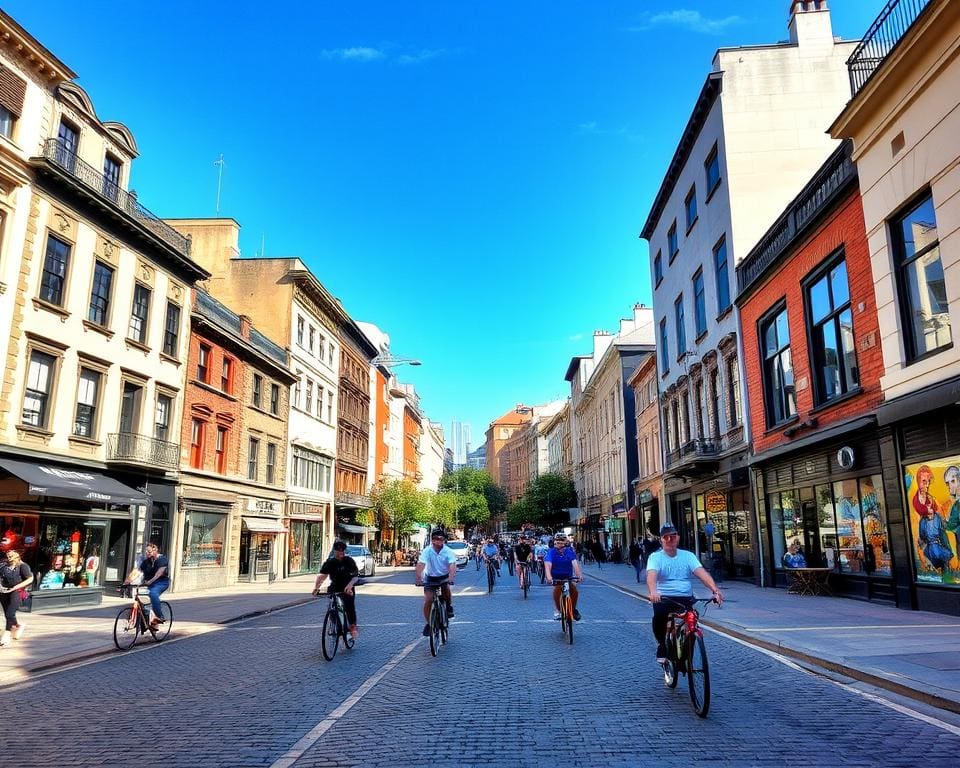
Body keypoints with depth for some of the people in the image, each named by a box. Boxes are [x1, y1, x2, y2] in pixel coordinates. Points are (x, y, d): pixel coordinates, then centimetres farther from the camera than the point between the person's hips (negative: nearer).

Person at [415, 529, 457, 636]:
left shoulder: (448, 551, -20)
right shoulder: (427, 551, -21)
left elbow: (452, 565, -32)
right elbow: (420, 565, -32)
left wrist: (451, 578, -49)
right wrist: (419, 579, -46)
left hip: (444, 577, 0)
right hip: (430, 578, 0)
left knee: (446, 588, -30)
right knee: (428, 600, -13)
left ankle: (449, 607, -1)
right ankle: (428, 623, 6)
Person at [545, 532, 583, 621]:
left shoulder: (570, 551, -14)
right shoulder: (551, 552, -17)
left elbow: (575, 563, -27)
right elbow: (548, 564, -32)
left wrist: (579, 575, -45)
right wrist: (548, 576, -50)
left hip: (568, 576, 1)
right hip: (556, 577, -1)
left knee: (574, 589, -22)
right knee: (557, 587, -29)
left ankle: (573, 608, 6)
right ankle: (557, 610, -8)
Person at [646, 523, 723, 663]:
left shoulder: (688, 556, 9)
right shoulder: (655, 557, 2)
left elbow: (702, 573, -7)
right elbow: (651, 575, -18)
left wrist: (715, 589, -25)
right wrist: (653, 591, -40)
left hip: (686, 599, 3)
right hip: (664, 598, -2)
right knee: (659, 616, -32)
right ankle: (662, 645, -3)